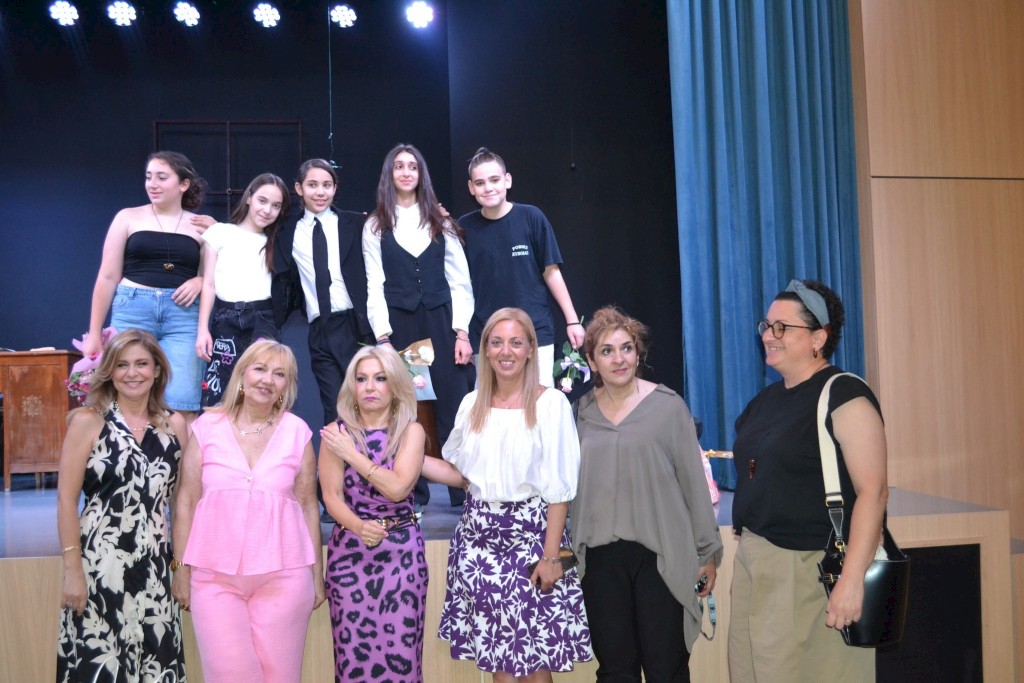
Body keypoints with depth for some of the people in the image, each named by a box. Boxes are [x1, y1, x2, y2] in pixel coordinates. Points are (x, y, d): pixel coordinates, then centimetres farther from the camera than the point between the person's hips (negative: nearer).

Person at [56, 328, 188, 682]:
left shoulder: (175, 425, 7)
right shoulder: (88, 421, -3)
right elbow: (66, 500, -6)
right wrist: (72, 570, -11)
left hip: (154, 567, 3)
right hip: (98, 563, -3)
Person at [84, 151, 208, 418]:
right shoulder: (128, 218, 9)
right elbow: (108, 277, 8)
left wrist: (200, 281, -5)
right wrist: (94, 332, 4)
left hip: (183, 316, 0)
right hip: (132, 311, 0)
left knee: (181, 404, -8)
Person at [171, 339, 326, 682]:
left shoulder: (297, 432, 3)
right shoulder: (207, 427, 1)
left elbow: (308, 505, 7)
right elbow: (186, 502, 5)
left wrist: (317, 573, 9)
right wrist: (181, 568, 3)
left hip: (283, 576, 0)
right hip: (214, 575, 0)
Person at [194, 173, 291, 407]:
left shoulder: (275, 242, 18)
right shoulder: (220, 233, 8)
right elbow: (209, 285, 5)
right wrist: (203, 329, -2)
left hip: (263, 320, 1)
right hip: (225, 320, -1)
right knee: (217, 396, -5)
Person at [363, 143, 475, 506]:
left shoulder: (441, 221, 9)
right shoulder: (375, 226, 7)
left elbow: (460, 280, 5)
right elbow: (375, 285, 3)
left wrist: (462, 331, -4)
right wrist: (383, 335, -7)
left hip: (442, 320, 0)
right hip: (399, 323, 0)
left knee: (455, 407, -2)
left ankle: (466, 490, 6)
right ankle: (412, 492, 13)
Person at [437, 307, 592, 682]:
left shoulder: (551, 403, -8)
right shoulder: (472, 404, 8)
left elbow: (558, 489, -9)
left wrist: (551, 555, -12)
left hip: (530, 535, -5)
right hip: (479, 536, 5)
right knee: (495, 651, 10)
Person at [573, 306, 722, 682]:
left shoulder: (668, 406, -5)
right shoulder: (582, 412, 4)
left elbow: (694, 482, -2)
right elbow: (573, 485, 11)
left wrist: (707, 552, 0)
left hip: (662, 555, -3)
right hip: (601, 558, 3)